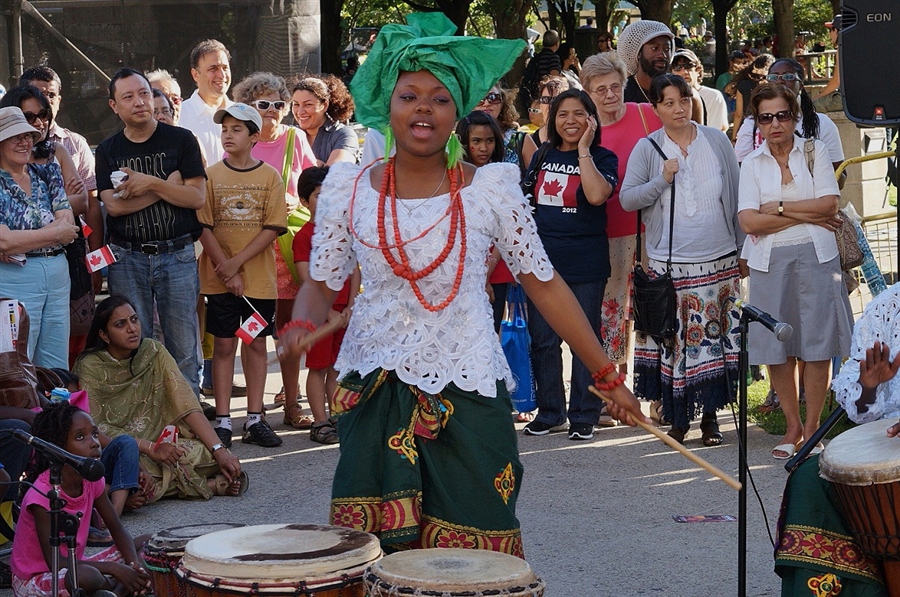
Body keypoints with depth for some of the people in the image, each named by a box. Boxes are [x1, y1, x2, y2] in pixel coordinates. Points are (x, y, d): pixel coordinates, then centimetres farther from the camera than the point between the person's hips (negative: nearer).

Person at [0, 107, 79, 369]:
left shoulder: (47, 174, 10)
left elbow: (69, 228, 0)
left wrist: (21, 242, -15)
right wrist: (56, 234, -8)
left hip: (58, 276, 5)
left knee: (56, 370, 8)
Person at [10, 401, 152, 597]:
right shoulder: (42, 494, -26)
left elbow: (117, 529, 5)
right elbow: (55, 562, -29)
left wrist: (134, 564, -16)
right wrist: (114, 569, -30)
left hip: (75, 565, 8)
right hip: (35, 581, -8)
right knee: (88, 577, -39)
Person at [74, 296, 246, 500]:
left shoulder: (153, 352, -1)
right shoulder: (90, 367, -11)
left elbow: (186, 404, -8)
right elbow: (94, 428, -17)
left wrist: (219, 451, -19)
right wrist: (150, 448, -27)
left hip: (161, 442, 2)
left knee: (210, 454, -27)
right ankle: (209, 485, -15)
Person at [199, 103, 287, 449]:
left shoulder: (270, 177, 0)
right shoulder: (211, 176, 0)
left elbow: (272, 229, -6)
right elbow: (204, 227, -3)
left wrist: (236, 263, -14)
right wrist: (226, 271, -12)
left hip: (260, 279, 1)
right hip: (219, 279, 0)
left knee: (256, 344, 6)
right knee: (224, 345, 2)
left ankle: (255, 420, 13)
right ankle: (222, 421, 6)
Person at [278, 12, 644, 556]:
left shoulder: (490, 188, -2)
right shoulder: (349, 187, 2)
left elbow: (544, 284, 2)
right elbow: (321, 284, 7)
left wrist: (607, 375, 1)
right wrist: (301, 327, -16)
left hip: (468, 394, -1)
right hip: (376, 391, 1)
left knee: (472, 559, 0)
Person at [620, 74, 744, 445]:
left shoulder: (717, 142, 5)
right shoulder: (647, 150, 2)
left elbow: (737, 197, 9)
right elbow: (626, 199, -1)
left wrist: (742, 249, 8)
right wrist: (661, 181, -15)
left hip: (718, 261, 1)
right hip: (668, 263, -1)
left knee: (715, 338, 1)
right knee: (673, 340, -2)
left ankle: (710, 417, 11)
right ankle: (677, 417, 10)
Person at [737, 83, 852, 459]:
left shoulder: (814, 151, 6)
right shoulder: (751, 164, 8)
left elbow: (829, 203, -6)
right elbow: (749, 221, -5)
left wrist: (779, 208, -8)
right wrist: (806, 214, -8)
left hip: (814, 257, -1)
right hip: (769, 261, 1)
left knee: (817, 345, -3)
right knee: (777, 348, 1)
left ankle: (812, 426, 7)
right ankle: (792, 426, 15)